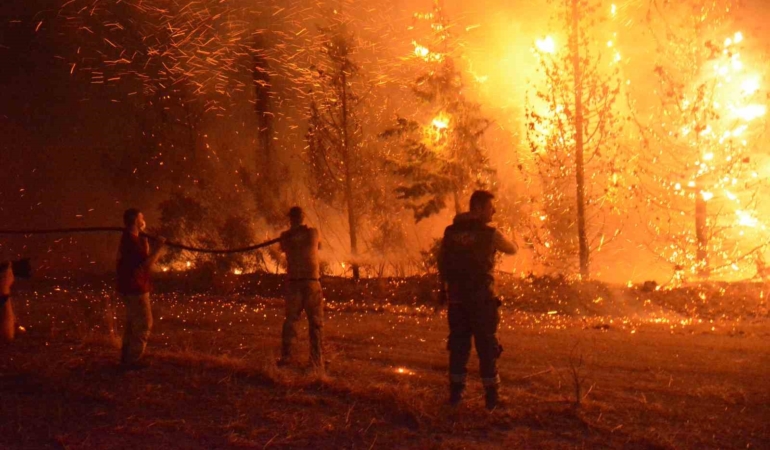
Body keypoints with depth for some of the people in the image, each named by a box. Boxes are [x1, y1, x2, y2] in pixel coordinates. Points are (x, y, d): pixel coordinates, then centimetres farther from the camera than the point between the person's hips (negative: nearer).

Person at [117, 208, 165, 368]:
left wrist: (145, 242, 2)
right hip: (135, 289, -11)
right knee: (143, 324, -4)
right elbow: (147, 263, -25)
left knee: (133, 324, 19)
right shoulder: (131, 240, -21)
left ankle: (127, 357, 26)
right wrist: (159, 247, -18)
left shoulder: (129, 239, 12)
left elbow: (142, 260, 13)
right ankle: (132, 360, 0)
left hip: (130, 288, 11)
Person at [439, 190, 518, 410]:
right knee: (487, 348, 3)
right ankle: (492, 396, 5)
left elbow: (442, 264, 7)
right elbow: (512, 250, 8)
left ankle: (455, 394, 13)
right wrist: (514, 243, 30)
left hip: (457, 299, 4)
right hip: (482, 299, -4)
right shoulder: (490, 233, -9)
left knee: (458, 346, 11)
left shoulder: (450, 232, 3)